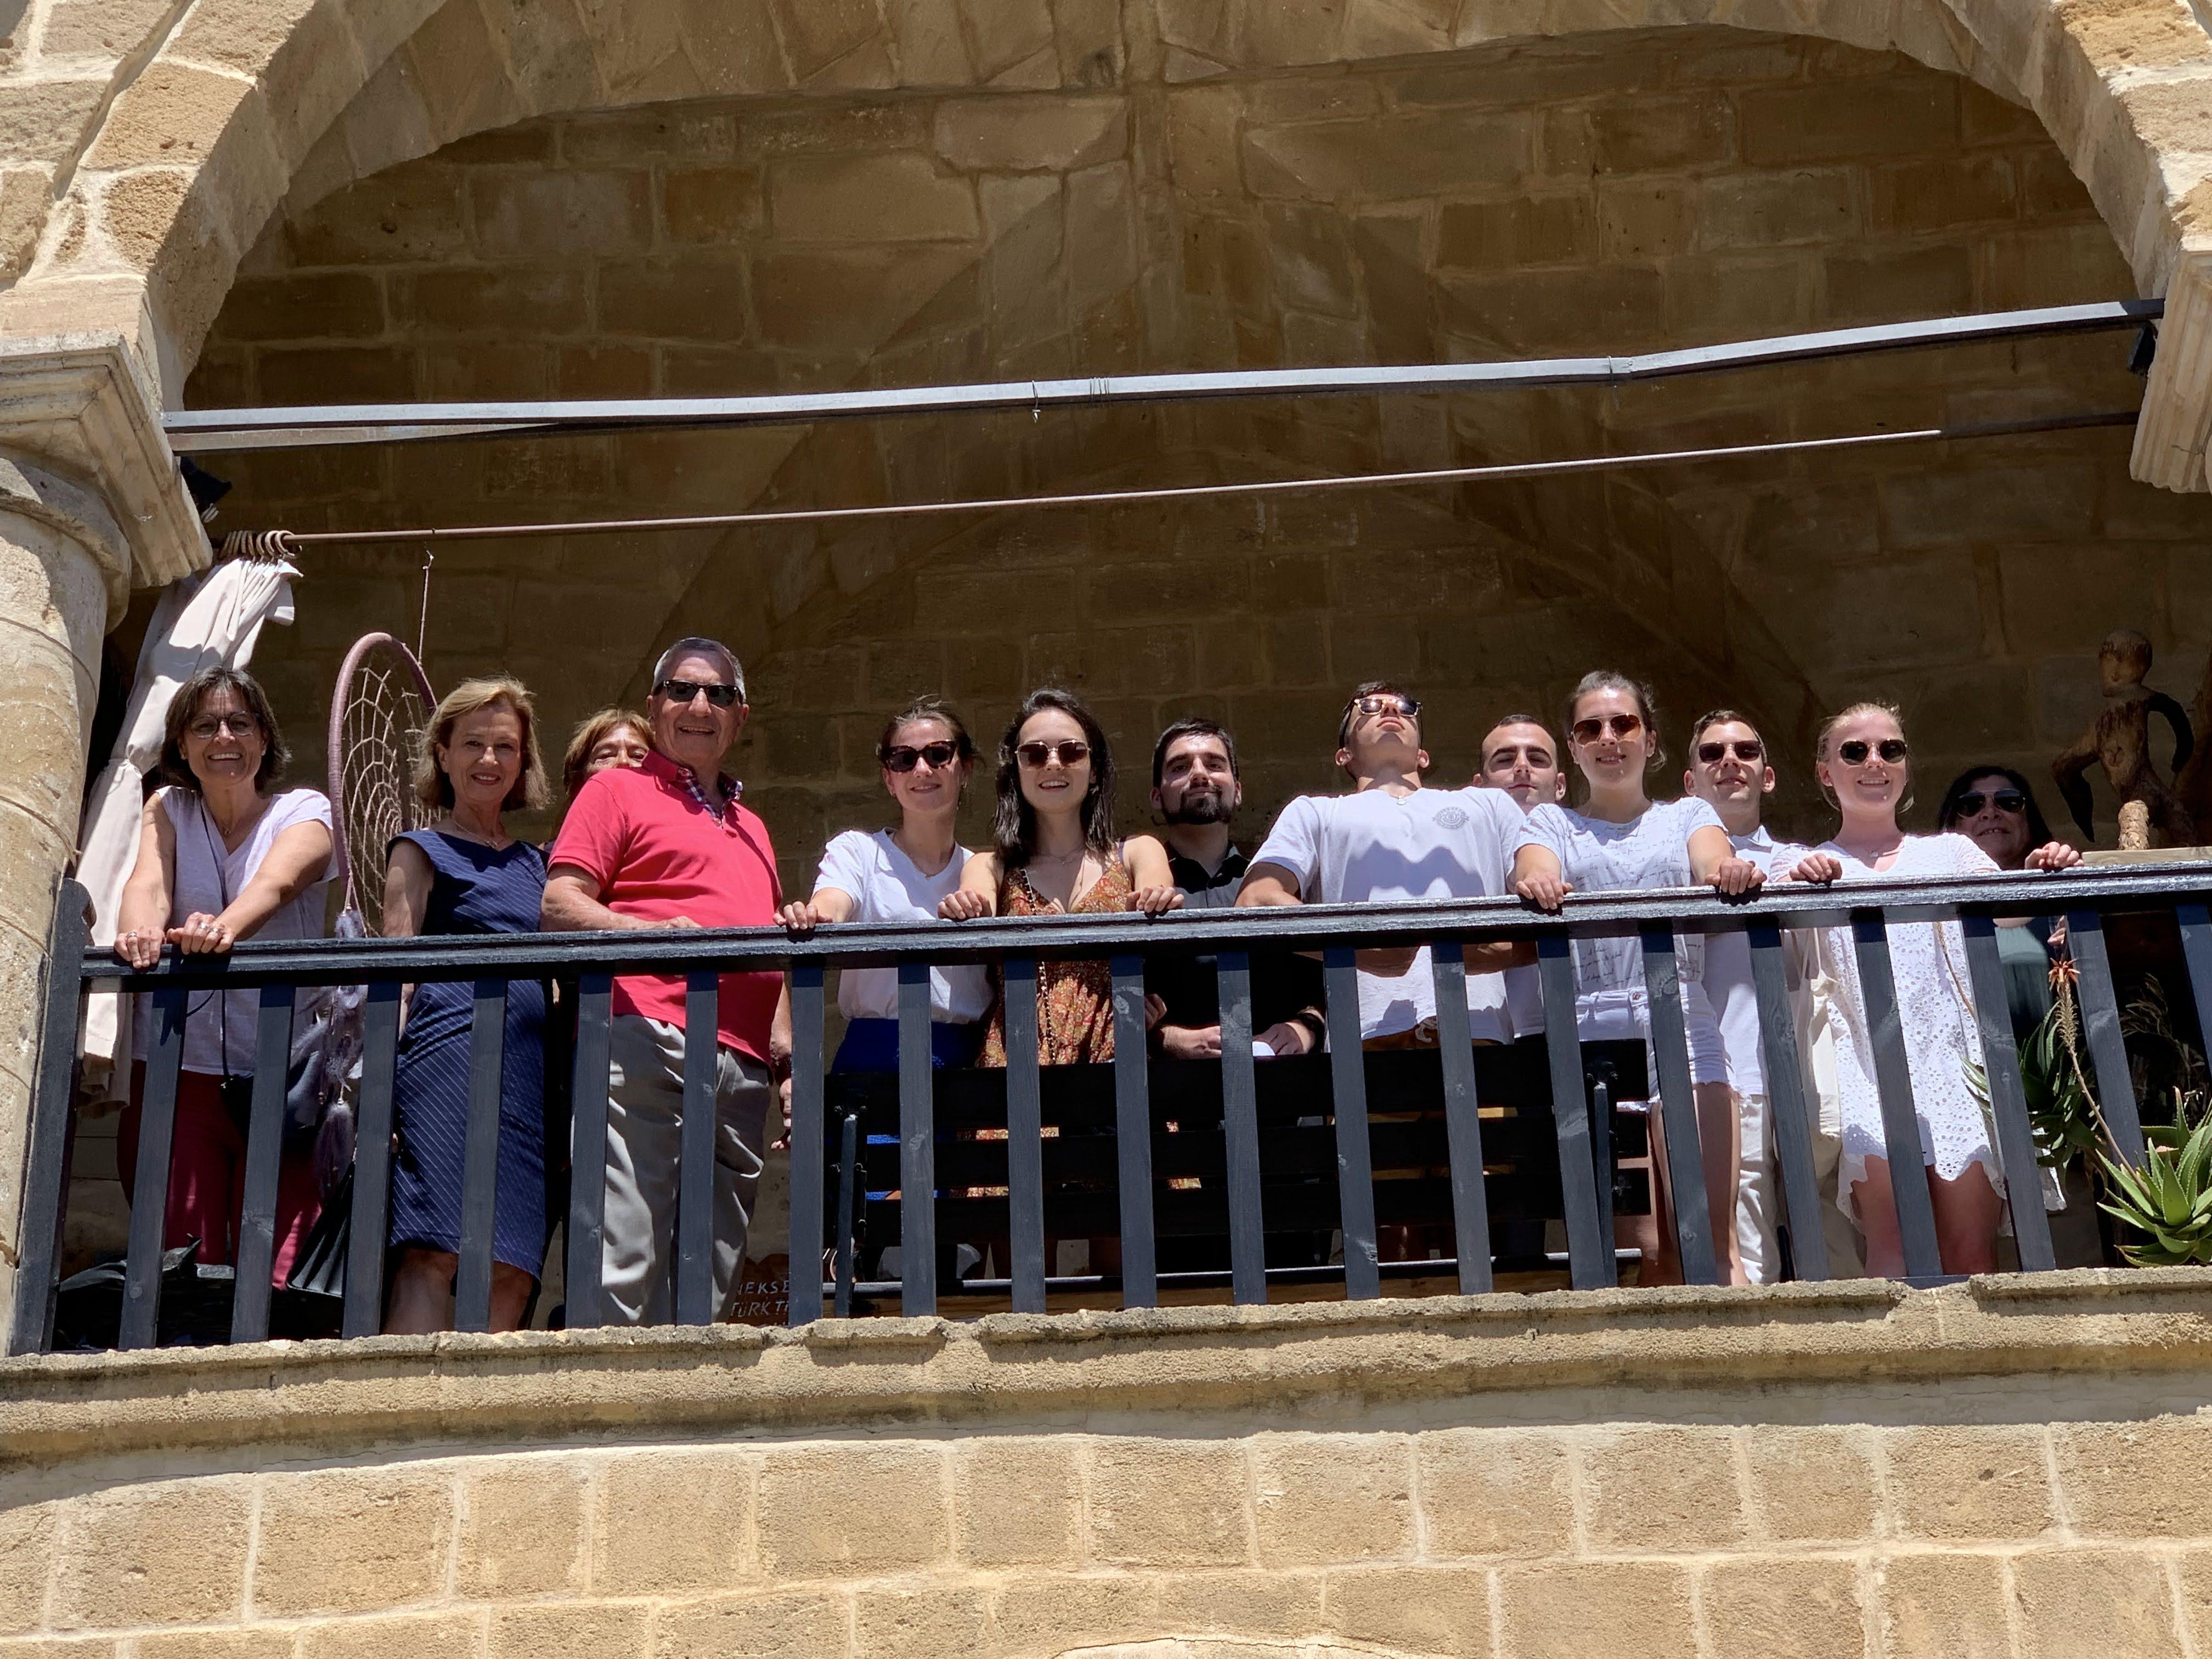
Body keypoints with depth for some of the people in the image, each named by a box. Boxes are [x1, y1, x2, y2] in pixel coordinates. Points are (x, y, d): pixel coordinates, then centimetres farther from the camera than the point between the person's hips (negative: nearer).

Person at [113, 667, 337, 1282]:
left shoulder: (305, 811, 6)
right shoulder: (167, 809, 13)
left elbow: (275, 882, -16)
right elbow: (148, 882, -8)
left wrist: (227, 925, -39)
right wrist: (140, 929, -32)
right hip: (176, 1067, 2)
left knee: (274, 1271, -12)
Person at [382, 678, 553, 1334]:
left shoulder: (532, 863, 25)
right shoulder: (421, 851, 10)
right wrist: (384, 1070, -11)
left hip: (531, 1064, 6)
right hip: (452, 1051, -6)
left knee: (513, 1270, -4)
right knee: (437, 1252, -18)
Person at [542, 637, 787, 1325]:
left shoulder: (751, 828, 30)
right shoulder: (618, 790, 11)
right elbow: (559, 904, -1)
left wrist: (782, 1033, 16)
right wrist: (650, 931, -19)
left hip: (743, 1062, 7)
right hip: (647, 1040, -6)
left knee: (710, 1279, 4)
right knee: (623, 1257, -16)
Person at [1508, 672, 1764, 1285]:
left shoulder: (1688, 814, 21)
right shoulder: (1550, 823, 19)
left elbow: (1713, 867, -2)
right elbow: (1536, 877, -3)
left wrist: (1730, 874, -27)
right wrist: (1538, 887, -29)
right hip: (1591, 1027, 0)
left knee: (1714, 1243, -12)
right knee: (1652, 1249, -10)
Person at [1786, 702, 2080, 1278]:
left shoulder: (1947, 852, 20)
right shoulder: (1810, 868, 11)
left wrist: (2040, 876, -20)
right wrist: (1795, 884, -26)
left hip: (1951, 1062, 2)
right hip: (1868, 1069, -2)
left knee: (1973, 1260, -5)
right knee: (1895, 1252, -15)